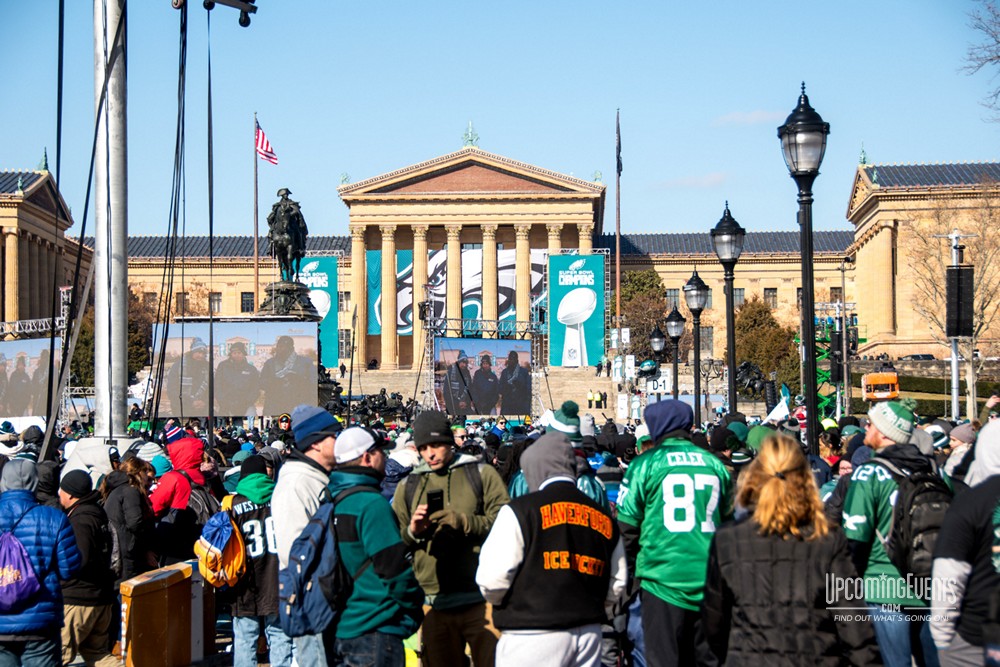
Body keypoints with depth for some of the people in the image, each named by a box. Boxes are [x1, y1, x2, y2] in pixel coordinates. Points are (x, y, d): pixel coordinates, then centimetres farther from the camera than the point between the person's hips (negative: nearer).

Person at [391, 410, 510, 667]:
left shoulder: (482, 474, 7)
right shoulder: (408, 486, 17)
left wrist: (464, 522, -16)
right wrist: (412, 532, -7)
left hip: (480, 598, -3)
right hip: (432, 602, 3)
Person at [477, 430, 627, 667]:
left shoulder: (521, 510, -9)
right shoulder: (604, 517, 9)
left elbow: (493, 577, -12)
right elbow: (617, 583, 12)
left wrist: (501, 602, 9)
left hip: (533, 635, -5)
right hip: (588, 633, 5)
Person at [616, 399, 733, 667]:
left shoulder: (645, 464, -4)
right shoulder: (714, 464, 7)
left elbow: (627, 524, -3)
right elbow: (728, 518, 14)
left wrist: (630, 568, 12)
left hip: (663, 580, -3)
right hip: (709, 581, 4)